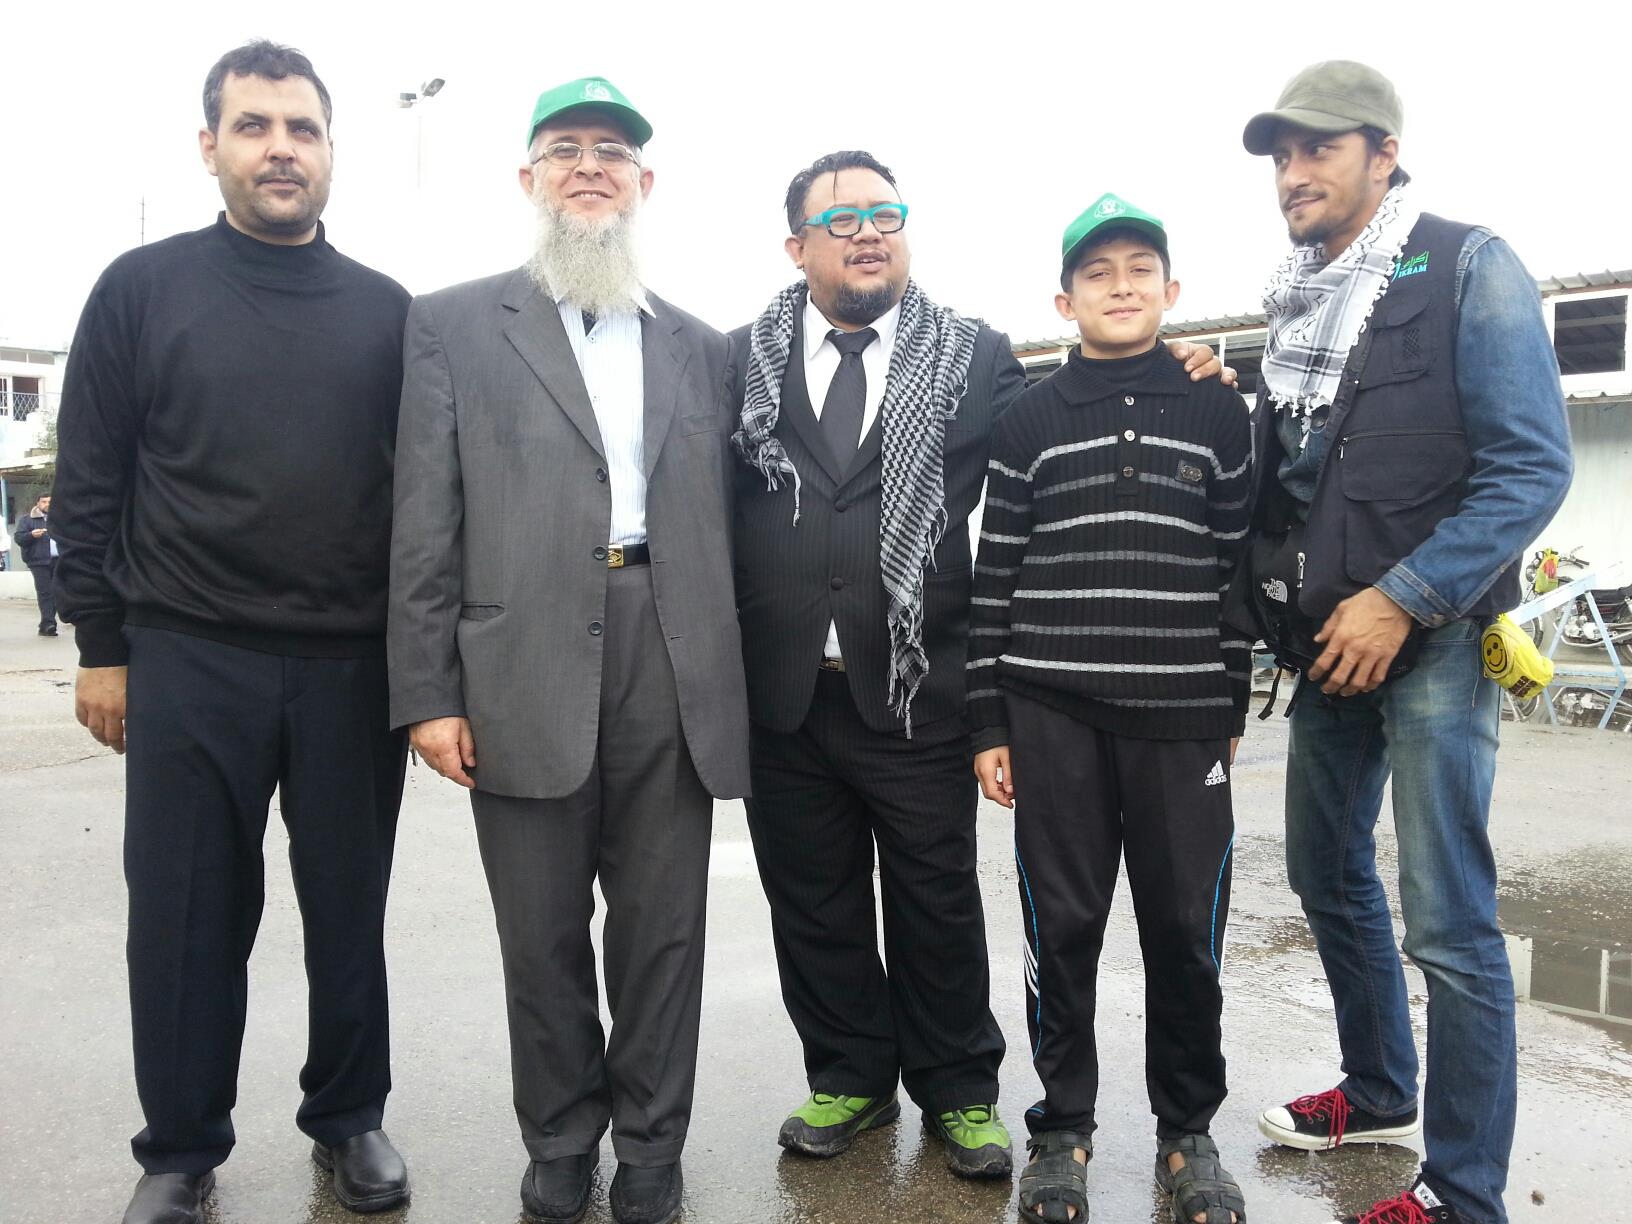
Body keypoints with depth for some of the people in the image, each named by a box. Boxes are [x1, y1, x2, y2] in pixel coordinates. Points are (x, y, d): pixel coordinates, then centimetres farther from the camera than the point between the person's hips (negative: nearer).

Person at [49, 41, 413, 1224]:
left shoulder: (386, 309, 5)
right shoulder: (143, 288, 2)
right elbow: (91, 480, 3)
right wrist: (101, 646, 0)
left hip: (357, 667, 1)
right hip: (186, 661, -1)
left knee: (349, 908, 11)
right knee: (186, 918, 8)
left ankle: (350, 1118, 30)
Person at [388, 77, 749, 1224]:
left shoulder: (700, 345, 15)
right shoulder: (455, 324, 7)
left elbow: (721, 525, 13)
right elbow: (424, 523, 1)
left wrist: (730, 682, 8)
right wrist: (428, 691, -5)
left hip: (673, 671, 2)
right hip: (524, 674, -2)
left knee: (664, 927, 9)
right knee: (543, 933, 10)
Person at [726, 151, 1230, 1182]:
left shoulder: (975, 358, 4)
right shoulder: (742, 360, 5)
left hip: (916, 684, -1)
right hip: (782, 691, 2)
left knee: (938, 902, 11)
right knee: (811, 901, 14)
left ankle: (957, 1089, 31)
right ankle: (849, 1079, 34)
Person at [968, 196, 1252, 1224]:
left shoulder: (1219, 413, 9)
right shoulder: (1029, 421, 7)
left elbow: (1240, 566, 9)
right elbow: (996, 577, 4)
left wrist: (1234, 708, 7)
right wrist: (990, 723, 1)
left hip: (1183, 717, 1)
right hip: (1053, 714, 0)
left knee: (1186, 928, 5)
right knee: (1063, 927, 5)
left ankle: (1188, 1128, 25)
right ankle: (1064, 1127, 23)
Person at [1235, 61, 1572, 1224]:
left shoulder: (1469, 269, -7)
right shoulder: (1300, 300, 12)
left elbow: (1534, 466, -14)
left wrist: (1404, 599, -19)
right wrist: (1276, 595, 1)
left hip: (1432, 637, -7)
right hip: (1333, 638, 7)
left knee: (1448, 920, -5)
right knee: (1329, 870, 16)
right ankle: (1379, 1091, 37)